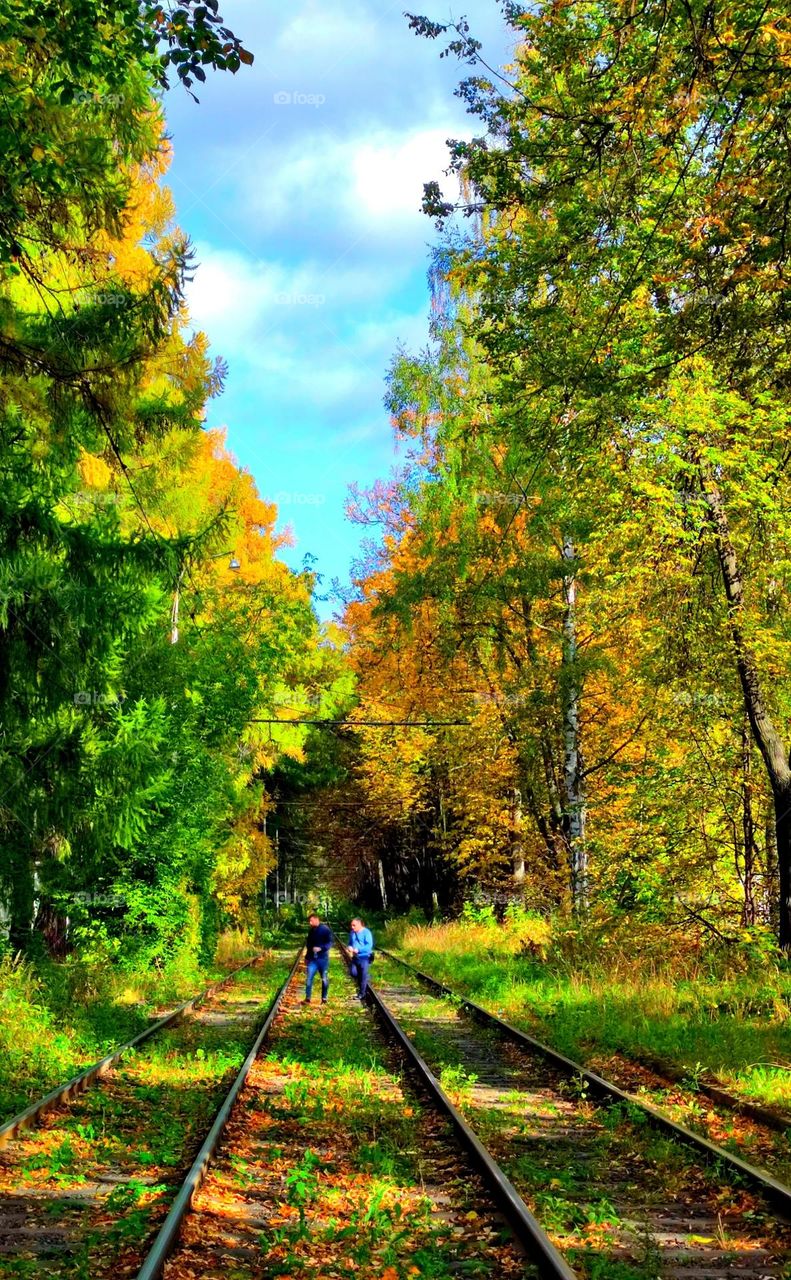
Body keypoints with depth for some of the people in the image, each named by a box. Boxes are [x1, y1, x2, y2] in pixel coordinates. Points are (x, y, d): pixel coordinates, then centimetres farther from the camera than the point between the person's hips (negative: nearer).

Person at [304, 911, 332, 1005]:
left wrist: (321, 948, -28)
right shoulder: (311, 931, 10)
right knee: (309, 978, -4)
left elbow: (330, 942, -13)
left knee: (324, 979, 6)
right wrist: (307, 957, 23)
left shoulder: (325, 929, -9)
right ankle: (307, 998, -1)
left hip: (323, 958, -5)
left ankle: (324, 999, 16)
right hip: (312, 958, 5)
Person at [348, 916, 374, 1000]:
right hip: (355, 957, 6)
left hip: (364, 957, -6)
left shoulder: (366, 932, -14)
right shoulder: (352, 933, 7)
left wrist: (358, 949, -28)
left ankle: (361, 994, 10)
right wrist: (350, 947, -5)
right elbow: (350, 943, 20)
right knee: (354, 973, 0)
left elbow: (369, 945, -20)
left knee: (363, 976, 0)